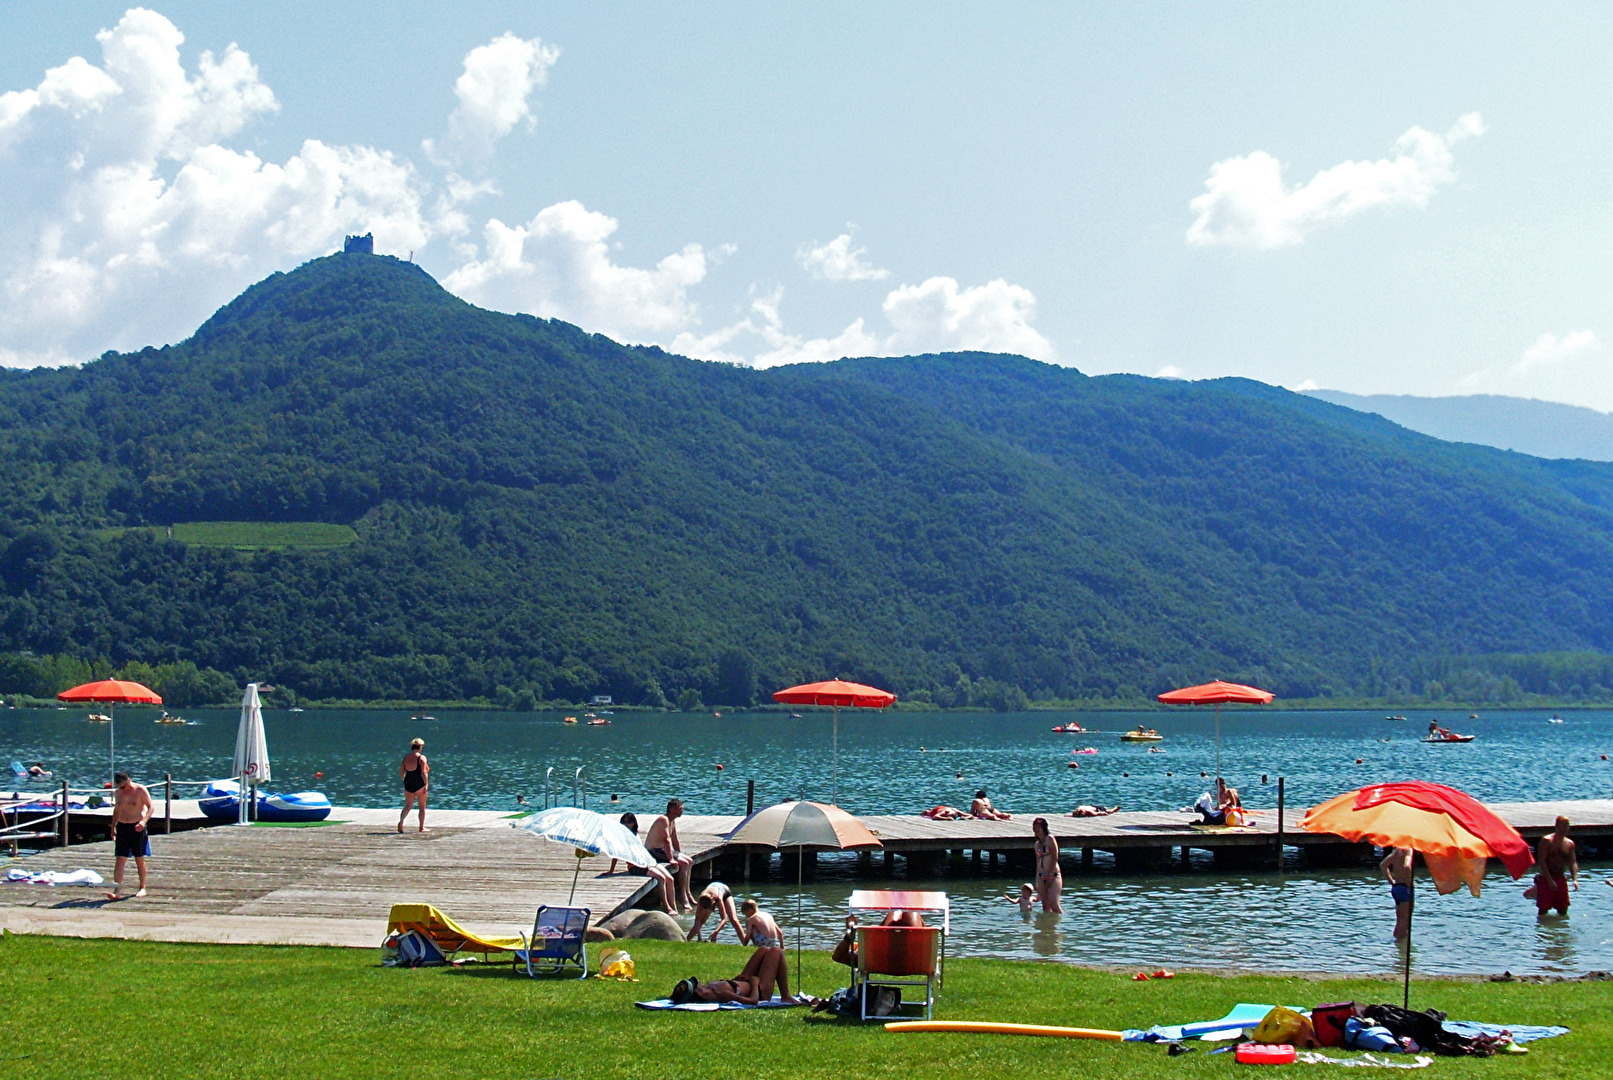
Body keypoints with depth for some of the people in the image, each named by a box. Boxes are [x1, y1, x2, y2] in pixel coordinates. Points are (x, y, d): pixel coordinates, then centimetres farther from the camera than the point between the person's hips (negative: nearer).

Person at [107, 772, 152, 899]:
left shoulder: (140, 790, -6)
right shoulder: (119, 793, 11)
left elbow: (151, 807, -9)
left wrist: (144, 820, -24)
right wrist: (113, 828, 18)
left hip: (137, 827, -4)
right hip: (122, 828, 4)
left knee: (140, 859, 4)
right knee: (119, 859, -5)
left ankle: (142, 888, 17)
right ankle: (117, 891, -12)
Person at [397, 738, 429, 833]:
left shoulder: (406, 757, 8)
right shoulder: (421, 758, -9)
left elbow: (401, 771, 11)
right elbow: (424, 772, -15)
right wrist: (426, 785, -14)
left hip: (408, 784, 5)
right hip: (420, 784, -5)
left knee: (408, 805, 11)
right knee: (422, 806, 9)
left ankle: (401, 821, -14)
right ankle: (422, 827, 11)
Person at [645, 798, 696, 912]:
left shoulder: (673, 821, 10)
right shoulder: (664, 820, -21)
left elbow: (675, 841, 17)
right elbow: (666, 840, -28)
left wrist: (680, 855, 12)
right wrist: (671, 859, -30)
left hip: (662, 850, 11)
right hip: (654, 852, -11)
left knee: (689, 861, 12)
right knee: (683, 864, -20)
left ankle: (687, 894, 16)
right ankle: (682, 897, -15)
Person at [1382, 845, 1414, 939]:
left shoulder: (1396, 850, 12)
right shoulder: (1408, 850, -13)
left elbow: (1383, 865, 19)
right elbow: (1406, 867, -32)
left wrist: (1391, 881, 17)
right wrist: (1409, 883, -19)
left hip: (1395, 887, 8)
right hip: (1404, 887, -8)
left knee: (1400, 920, 16)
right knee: (1405, 920, -5)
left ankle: (1396, 939, 20)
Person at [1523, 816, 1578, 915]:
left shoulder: (1570, 844, 10)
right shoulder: (1546, 841, -6)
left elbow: (1573, 863, 7)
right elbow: (1541, 861, -13)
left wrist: (1574, 880, -10)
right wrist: (1549, 880, -21)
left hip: (1561, 879, 5)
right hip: (1546, 879, -5)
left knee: (1563, 911, 4)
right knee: (1543, 911, -5)